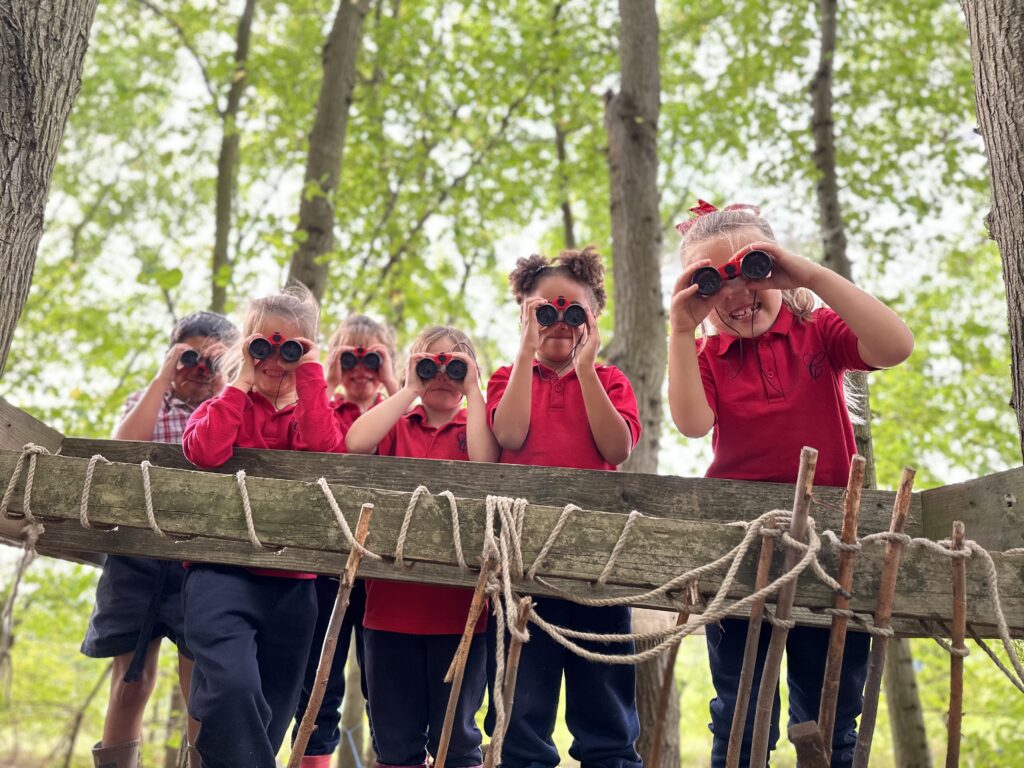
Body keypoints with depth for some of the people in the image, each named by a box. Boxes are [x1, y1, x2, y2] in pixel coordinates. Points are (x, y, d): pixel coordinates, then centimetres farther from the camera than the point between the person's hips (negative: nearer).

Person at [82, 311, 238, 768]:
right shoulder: (145, 404, 13)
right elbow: (124, 447, -9)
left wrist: (223, 380, -8)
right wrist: (164, 376, -6)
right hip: (136, 559, 1)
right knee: (130, 683, 6)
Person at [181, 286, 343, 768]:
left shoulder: (310, 412, 15)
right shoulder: (226, 406, 11)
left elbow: (322, 447, -11)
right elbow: (206, 453, -13)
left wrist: (309, 371, -6)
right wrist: (243, 381, -5)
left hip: (291, 583, 3)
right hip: (222, 571, -3)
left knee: (269, 717, 8)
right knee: (233, 685, -29)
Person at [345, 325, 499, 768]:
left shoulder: (476, 426, 7)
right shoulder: (397, 426, 9)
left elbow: (485, 464, -15)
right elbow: (355, 444, -12)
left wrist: (473, 390, -10)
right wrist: (411, 390, -7)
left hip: (457, 603, -2)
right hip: (391, 602, 2)